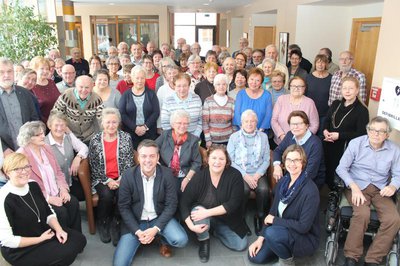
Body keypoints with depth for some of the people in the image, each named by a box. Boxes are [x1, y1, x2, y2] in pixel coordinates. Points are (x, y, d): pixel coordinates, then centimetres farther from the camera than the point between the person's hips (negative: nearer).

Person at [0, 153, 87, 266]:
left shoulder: (33, 185, -4)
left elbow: (48, 212, 6)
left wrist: (59, 230, -10)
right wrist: (40, 239, -17)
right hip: (20, 250, -7)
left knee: (79, 239, -2)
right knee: (67, 253, -18)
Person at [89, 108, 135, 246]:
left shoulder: (126, 138, 1)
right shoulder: (95, 140, 0)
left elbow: (129, 162, 0)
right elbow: (94, 165, -1)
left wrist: (121, 180, -11)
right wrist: (107, 181, -11)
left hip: (121, 178, 0)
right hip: (102, 179, 0)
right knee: (106, 195, -27)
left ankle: (115, 224, -4)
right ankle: (102, 223, 1)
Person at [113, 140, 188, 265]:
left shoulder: (167, 174, -12)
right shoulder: (128, 176, -13)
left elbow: (171, 204, -9)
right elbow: (123, 207, -7)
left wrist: (156, 229, -19)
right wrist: (137, 231, -16)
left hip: (159, 218, 0)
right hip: (135, 221, 0)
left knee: (181, 240, -24)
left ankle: (164, 241, 13)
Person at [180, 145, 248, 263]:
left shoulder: (235, 175, -20)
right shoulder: (199, 177, -19)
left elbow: (234, 203, -25)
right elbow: (184, 202, -17)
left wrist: (208, 212, -32)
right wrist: (190, 225, -30)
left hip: (227, 219, 1)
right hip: (204, 216, 0)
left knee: (241, 245, -12)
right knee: (197, 209, -32)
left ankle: (218, 231, 17)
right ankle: (203, 241, -3)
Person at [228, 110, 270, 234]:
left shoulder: (263, 137, 10)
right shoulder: (234, 137, 4)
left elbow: (266, 160, 6)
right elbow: (230, 160, -3)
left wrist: (258, 175, -10)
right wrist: (245, 175, -12)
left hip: (258, 173, 2)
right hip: (239, 173, -2)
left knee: (263, 189, -27)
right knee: (244, 189, -30)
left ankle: (260, 216, -3)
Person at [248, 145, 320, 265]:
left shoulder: (310, 190, -25)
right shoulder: (283, 181, -2)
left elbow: (304, 226, -26)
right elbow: (273, 211, 2)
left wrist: (274, 220, -17)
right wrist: (261, 237, -5)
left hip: (306, 238, -7)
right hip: (283, 231, 7)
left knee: (272, 232, -33)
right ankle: (286, 251, 19)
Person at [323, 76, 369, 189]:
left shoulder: (362, 110, -10)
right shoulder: (336, 104, 9)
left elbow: (361, 134, -15)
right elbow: (326, 120, 16)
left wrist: (339, 135, -20)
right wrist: (325, 131, -6)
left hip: (346, 149, -5)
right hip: (329, 146, 6)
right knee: (328, 172, 14)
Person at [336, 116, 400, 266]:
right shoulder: (356, 143, -3)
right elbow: (341, 168, -4)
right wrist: (354, 187, -18)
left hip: (380, 190, 3)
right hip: (357, 186, -3)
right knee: (362, 214, -32)